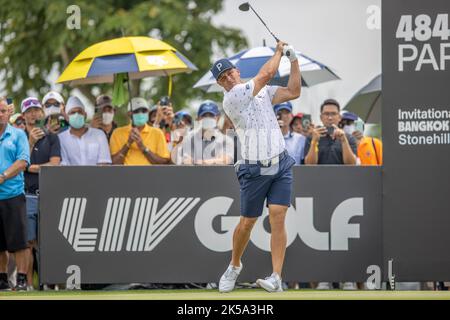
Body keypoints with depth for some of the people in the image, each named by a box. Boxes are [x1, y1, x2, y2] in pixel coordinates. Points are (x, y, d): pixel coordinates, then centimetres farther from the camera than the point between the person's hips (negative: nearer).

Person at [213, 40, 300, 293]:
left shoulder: (262, 91, 9)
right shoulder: (231, 99, -12)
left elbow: (293, 92, 8)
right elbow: (267, 74, -13)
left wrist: (294, 60, 1)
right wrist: (279, 51, 2)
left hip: (281, 165, 3)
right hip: (255, 171, -3)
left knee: (278, 218, -11)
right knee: (247, 223, 5)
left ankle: (276, 278, -16)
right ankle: (235, 266, 31)